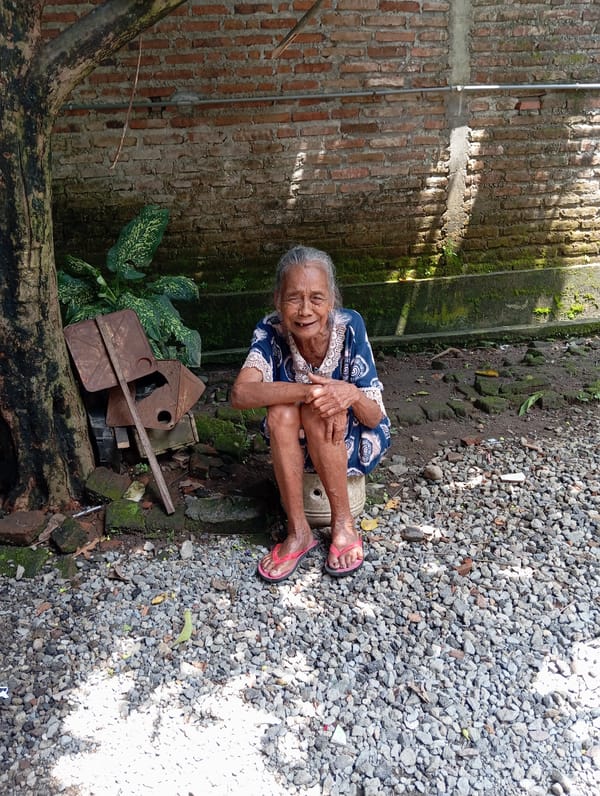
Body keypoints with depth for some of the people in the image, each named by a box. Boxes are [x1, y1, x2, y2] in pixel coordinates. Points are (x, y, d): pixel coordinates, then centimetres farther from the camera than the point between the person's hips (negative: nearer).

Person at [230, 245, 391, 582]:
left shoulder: (349, 326, -24)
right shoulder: (271, 331, -20)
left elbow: (374, 417, -21)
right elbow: (240, 394, -36)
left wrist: (352, 395, -44)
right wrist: (308, 391, -48)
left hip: (357, 441, -2)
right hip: (300, 445, 2)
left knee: (316, 412, -32)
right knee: (281, 410, -30)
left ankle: (344, 525, -16)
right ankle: (298, 532, -18)